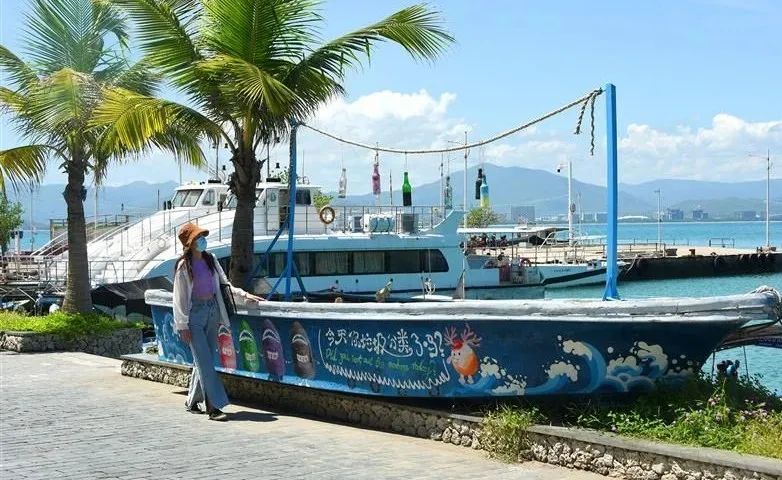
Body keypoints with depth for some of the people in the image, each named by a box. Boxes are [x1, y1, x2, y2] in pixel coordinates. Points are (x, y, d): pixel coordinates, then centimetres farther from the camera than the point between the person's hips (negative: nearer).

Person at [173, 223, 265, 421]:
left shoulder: (211, 260, 10)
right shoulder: (184, 266, -7)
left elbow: (224, 283, 18)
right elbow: (180, 298, -6)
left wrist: (244, 294, 5)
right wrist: (183, 325, -10)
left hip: (212, 311, 6)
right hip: (195, 314, -6)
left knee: (204, 360, 9)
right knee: (205, 361, -10)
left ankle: (192, 401, 23)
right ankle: (214, 407, -11)